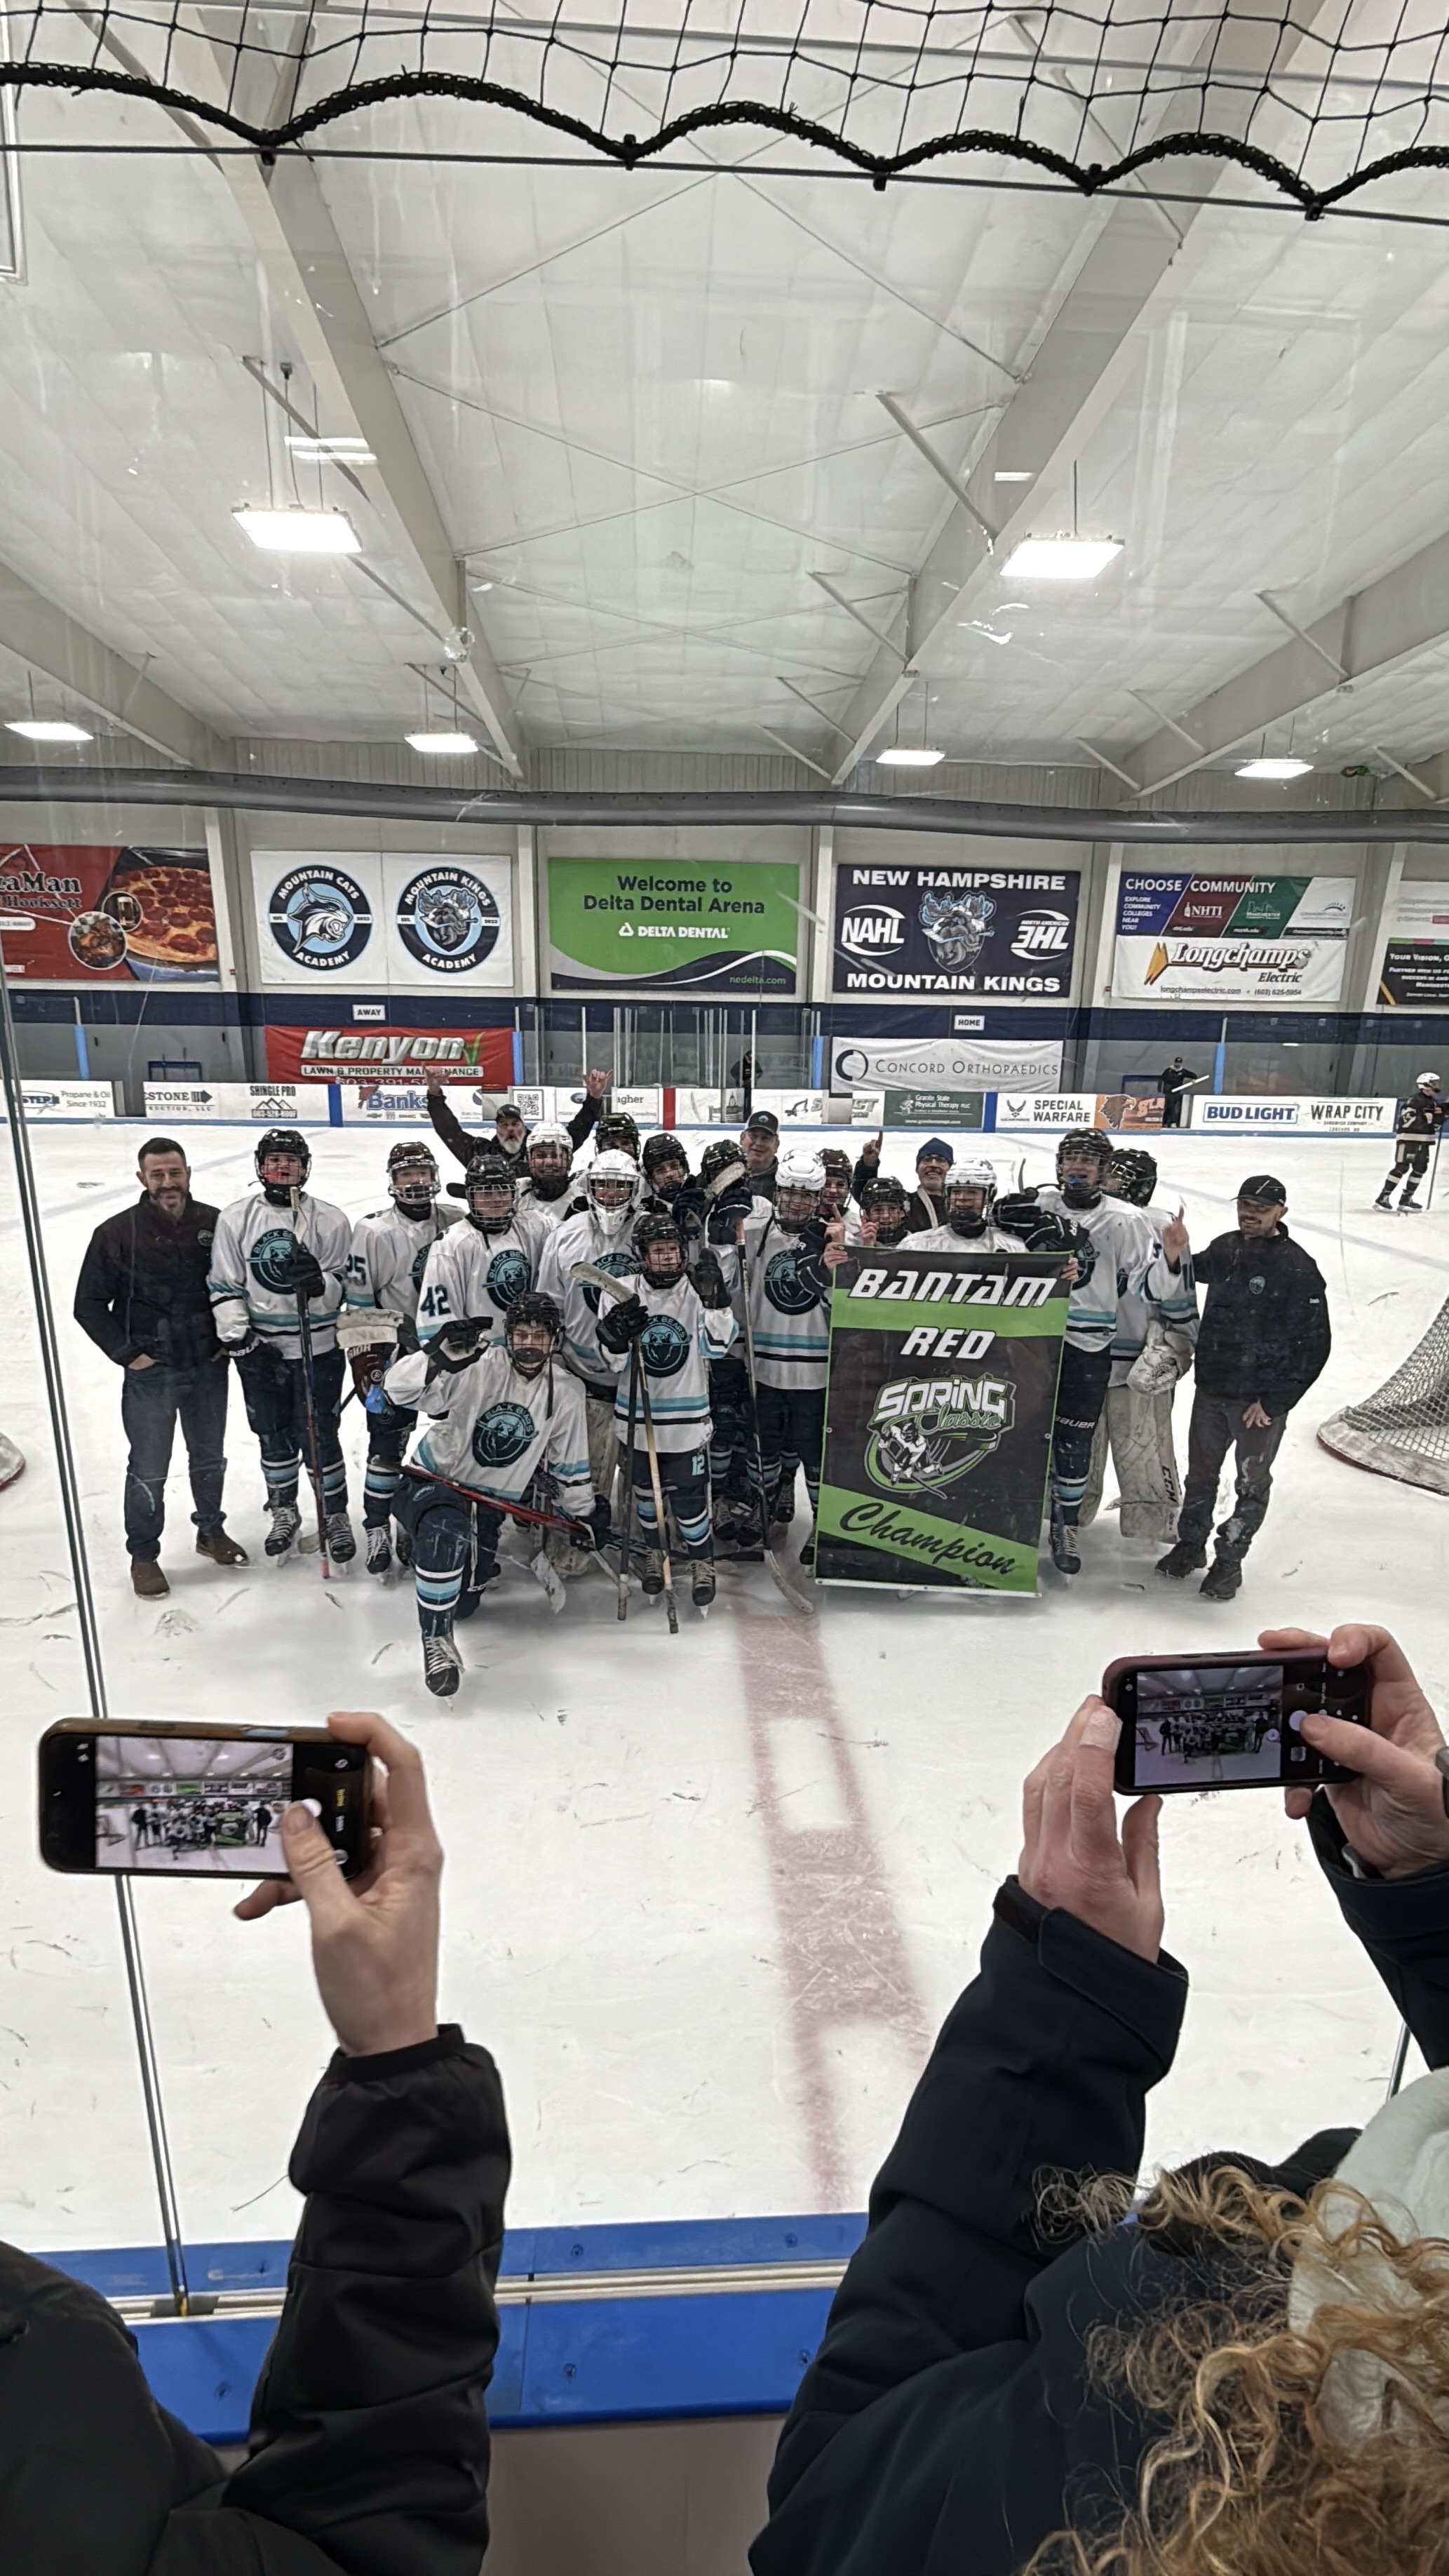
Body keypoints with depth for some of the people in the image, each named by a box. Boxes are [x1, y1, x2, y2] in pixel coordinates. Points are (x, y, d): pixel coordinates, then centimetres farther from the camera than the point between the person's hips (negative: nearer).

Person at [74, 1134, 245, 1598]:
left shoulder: (214, 1224, -6)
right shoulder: (117, 1234, -11)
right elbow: (89, 1304, -4)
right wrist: (127, 1353, -9)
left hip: (208, 1368, 3)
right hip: (149, 1373, -3)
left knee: (210, 1459, 19)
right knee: (149, 1470, 7)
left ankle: (211, 1532, 39)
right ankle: (143, 1555, 25)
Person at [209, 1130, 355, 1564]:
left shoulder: (329, 1220, -4)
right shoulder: (235, 1219, 0)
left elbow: (343, 1287, -5)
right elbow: (224, 1287, 0)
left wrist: (318, 1281, -27)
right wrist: (241, 1341, -8)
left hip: (317, 1348, -2)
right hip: (260, 1350, 2)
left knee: (318, 1438, 2)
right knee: (273, 1437, 15)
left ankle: (335, 1516, 22)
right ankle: (284, 1513, 35)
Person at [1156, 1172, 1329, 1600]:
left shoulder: (1298, 1269, -16)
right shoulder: (1224, 1249, 0)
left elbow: (1314, 1345, -14)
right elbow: (1197, 1271, 22)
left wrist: (1274, 1401, -15)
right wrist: (1177, 1258, -3)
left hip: (1261, 1399, -5)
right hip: (1210, 1389, 5)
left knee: (1252, 1485, 11)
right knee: (1201, 1473, 19)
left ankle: (1229, 1561, 28)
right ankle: (1190, 1544, 37)